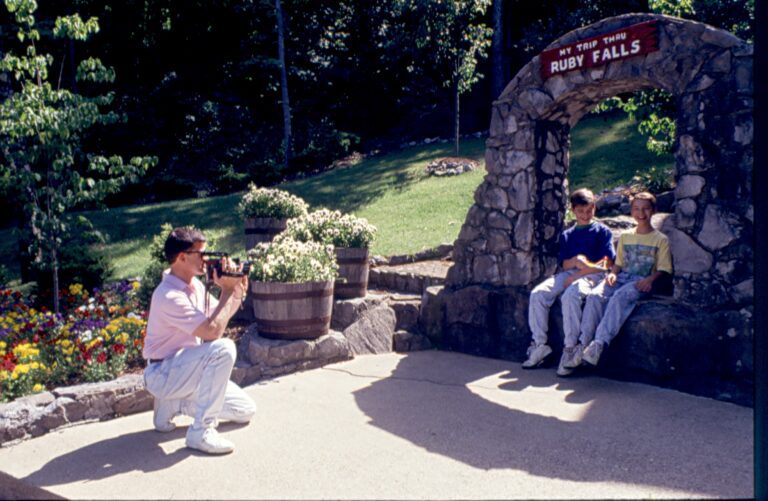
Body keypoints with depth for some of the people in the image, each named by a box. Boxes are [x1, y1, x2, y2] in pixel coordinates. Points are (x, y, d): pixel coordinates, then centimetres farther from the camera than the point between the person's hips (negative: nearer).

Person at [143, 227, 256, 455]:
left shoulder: (194, 285, 4)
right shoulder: (169, 296, -25)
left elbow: (219, 315, 12)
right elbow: (212, 331, -32)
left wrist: (237, 292, -5)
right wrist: (228, 291, -22)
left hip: (186, 371, 9)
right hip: (163, 374, -9)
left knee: (245, 410, 4)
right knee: (224, 349, -33)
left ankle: (173, 404, 13)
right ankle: (201, 431, -23)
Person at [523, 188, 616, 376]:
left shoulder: (602, 231, 10)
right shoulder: (566, 235, 23)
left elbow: (606, 264, -2)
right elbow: (563, 264, 13)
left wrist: (578, 275, -12)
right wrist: (576, 261, -12)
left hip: (591, 276, -5)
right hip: (568, 273, 5)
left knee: (570, 296, -37)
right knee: (537, 294, -22)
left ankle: (570, 350, -31)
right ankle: (540, 344, -15)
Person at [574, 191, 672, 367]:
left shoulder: (660, 239, 9)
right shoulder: (625, 237, 21)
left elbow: (663, 269, 3)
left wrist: (650, 279, -16)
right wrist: (613, 273, -2)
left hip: (642, 282, -4)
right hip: (622, 277, 4)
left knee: (620, 297, -37)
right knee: (595, 295, -27)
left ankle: (599, 344, -45)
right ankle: (584, 343, -30)